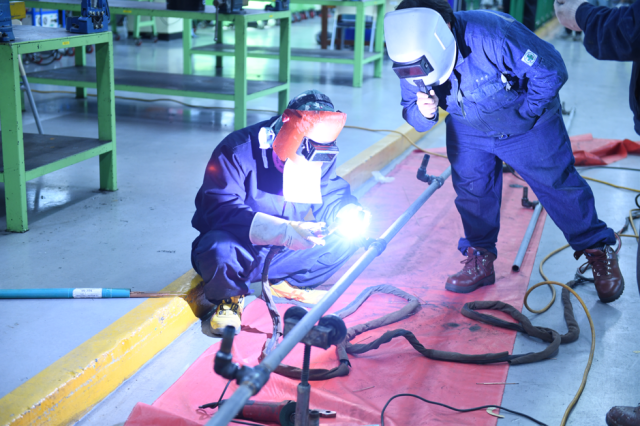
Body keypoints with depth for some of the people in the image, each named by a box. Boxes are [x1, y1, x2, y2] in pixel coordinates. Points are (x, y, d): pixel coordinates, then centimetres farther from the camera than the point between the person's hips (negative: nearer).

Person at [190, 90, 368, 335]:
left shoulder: (318, 159, -3)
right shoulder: (239, 151, -23)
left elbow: (333, 198, 4)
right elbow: (222, 210, -32)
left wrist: (352, 214, -23)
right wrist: (287, 232, -42)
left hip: (281, 254, 5)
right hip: (240, 249, -5)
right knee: (221, 251, -40)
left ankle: (293, 283, 8)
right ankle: (230, 297, -5)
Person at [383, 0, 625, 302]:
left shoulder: (491, 34, -38)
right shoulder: (413, 59, -21)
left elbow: (551, 70, -30)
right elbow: (412, 112, -10)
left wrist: (523, 114, -20)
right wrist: (424, 112, -34)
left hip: (527, 125, -4)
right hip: (469, 131, 5)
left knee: (559, 185, 1)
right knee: (471, 191, 2)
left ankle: (599, 252, 17)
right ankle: (481, 260, 19)